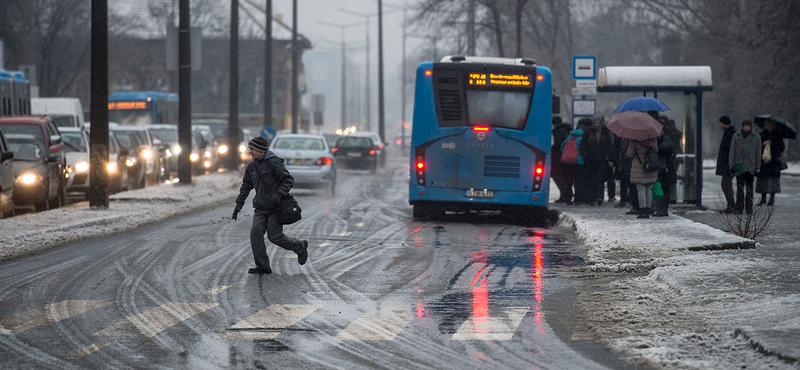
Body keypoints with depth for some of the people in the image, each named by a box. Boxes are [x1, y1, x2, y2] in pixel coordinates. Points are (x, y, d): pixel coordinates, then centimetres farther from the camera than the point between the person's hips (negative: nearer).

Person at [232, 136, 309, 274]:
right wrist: (239, 204, 14)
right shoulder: (251, 167, 10)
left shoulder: (274, 163, -13)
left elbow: (289, 180, -14)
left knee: (275, 236, -5)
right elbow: (246, 186, 21)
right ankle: (263, 266, -3)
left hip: (275, 207, -7)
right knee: (256, 233, -8)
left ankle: (300, 247, 21)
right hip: (260, 208, 7)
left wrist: (278, 195, -26)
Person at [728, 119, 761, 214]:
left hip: (750, 166, 0)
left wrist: (757, 167, 5)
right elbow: (732, 152, 7)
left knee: (749, 188, 0)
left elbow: (758, 154, 9)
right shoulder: (736, 136, 6)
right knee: (740, 187, -7)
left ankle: (749, 208, 7)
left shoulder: (756, 137, 6)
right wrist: (731, 164, 0)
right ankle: (739, 208, -4)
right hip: (739, 166, 0)